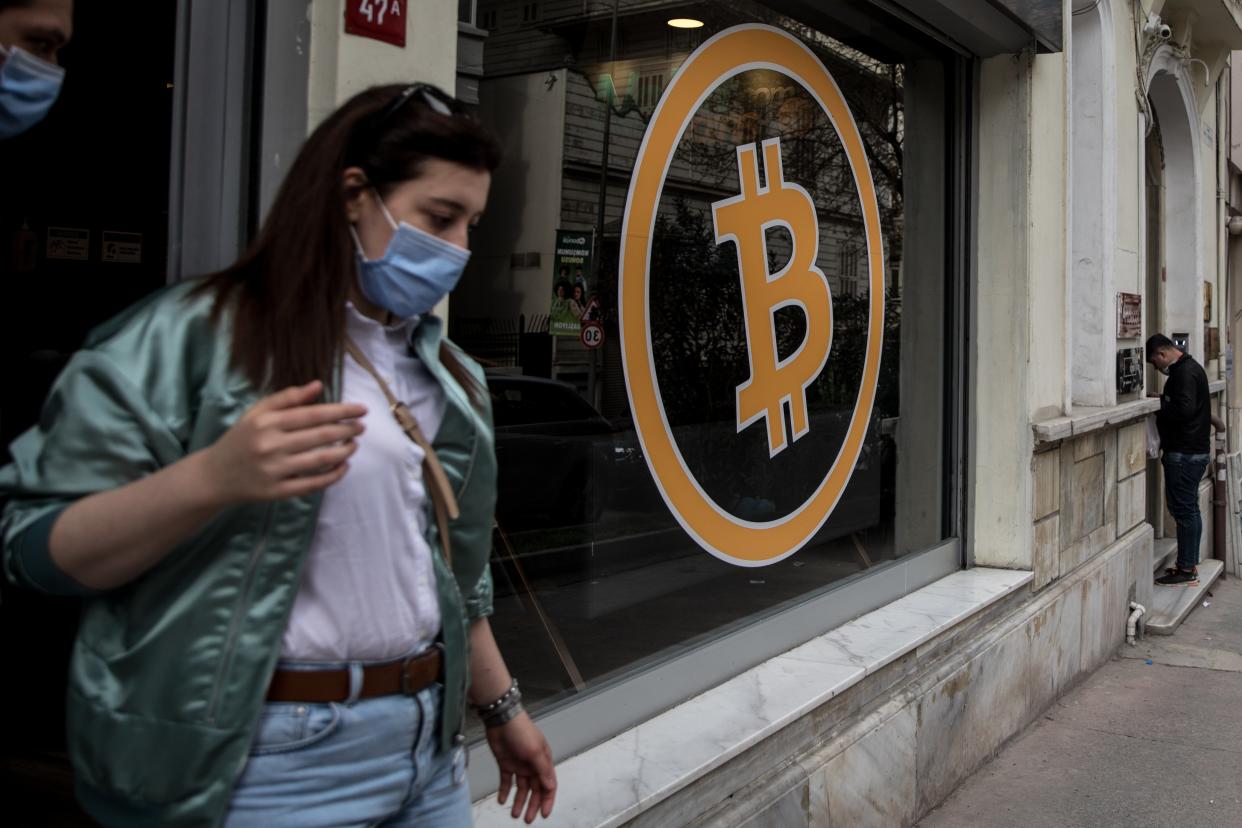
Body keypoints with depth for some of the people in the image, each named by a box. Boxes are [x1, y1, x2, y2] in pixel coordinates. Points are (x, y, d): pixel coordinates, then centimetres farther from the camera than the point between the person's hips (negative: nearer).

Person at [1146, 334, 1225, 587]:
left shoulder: (1184, 373, -17)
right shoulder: (1190, 367, 16)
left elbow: (1184, 409, -26)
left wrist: (1160, 403, -12)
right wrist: (1163, 400, 11)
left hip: (1184, 454, -11)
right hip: (1196, 450, 11)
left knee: (1183, 509, -6)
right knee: (1189, 509, 14)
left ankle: (1186, 570, -2)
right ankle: (1191, 564, 21)